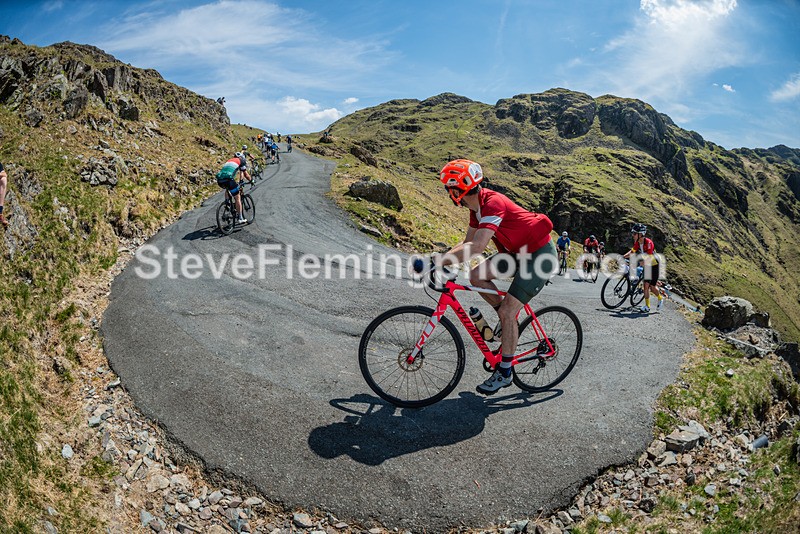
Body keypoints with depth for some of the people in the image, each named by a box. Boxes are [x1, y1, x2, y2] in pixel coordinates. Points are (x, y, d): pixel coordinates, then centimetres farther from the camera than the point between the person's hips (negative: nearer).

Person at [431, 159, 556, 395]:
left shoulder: (493, 203, -29)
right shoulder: (477, 205, 0)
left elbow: (477, 247, -41)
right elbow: (468, 243, 4)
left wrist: (437, 261, -43)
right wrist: (441, 261, -9)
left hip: (540, 254, -9)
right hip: (518, 251, 9)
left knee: (507, 311, -12)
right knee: (476, 277, -6)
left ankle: (504, 373, 2)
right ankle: (509, 321, 14)